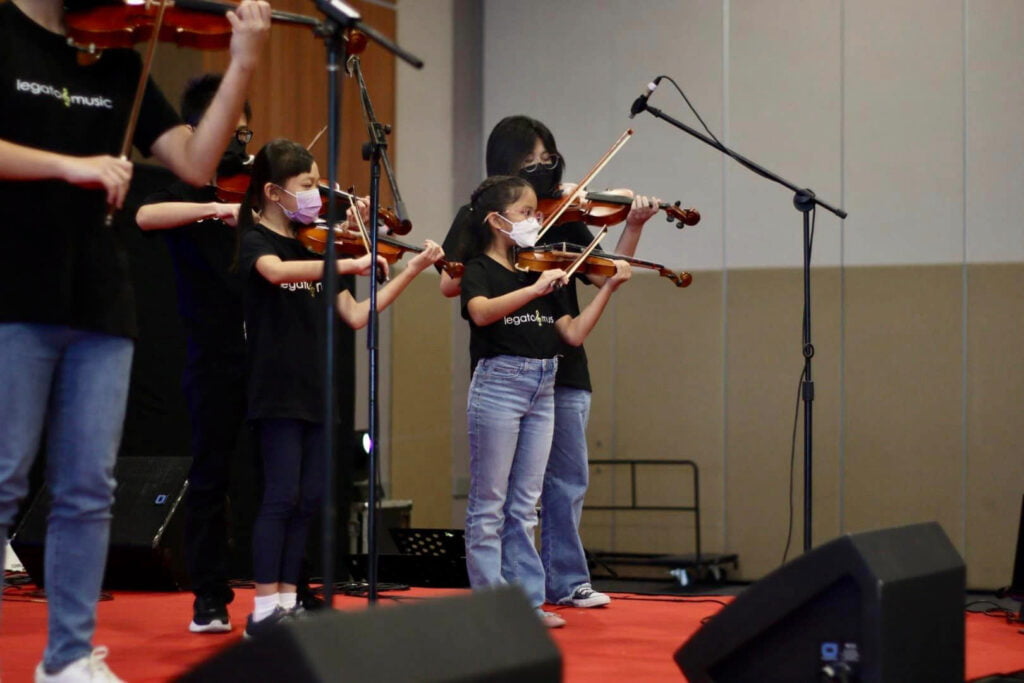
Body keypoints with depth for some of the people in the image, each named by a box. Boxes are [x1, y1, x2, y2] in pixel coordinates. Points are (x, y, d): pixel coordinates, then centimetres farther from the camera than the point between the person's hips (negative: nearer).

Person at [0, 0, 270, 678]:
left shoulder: (120, 64, 13)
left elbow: (195, 163, 4)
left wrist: (243, 65, -6)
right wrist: (69, 165, -23)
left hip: (100, 307, 5)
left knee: (87, 490, 5)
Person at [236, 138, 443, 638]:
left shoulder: (314, 247, 14)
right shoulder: (256, 241, -6)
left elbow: (356, 316, 10)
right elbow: (277, 272, -32)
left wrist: (412, 270, 5)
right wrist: (351, 264, -38)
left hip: (315, 389, 7)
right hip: (277, 389, -7)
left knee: (308, 498, 6)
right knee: (282, 495, -10)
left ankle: (286, 600, 13)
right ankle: (263, 608, -6)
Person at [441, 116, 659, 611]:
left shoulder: (563, 218, 11)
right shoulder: (478, 217, 3)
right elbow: (450, 284, -8)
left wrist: (633, 228, -10)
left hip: (562, 368, 4)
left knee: (567, 481, 6)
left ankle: (566, 582, 14)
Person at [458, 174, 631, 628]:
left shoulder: (541, 272, 14)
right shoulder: (480, 270, -4)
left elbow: (574, 334, 9)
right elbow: (480, 312, -27)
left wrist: (609, 288, 2)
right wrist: (535, 289, -36)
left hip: (542, 388, 6)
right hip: (499, 383, -6)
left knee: (524, 505, 10)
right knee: (489, 504, -1)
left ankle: (527, 599, 13)